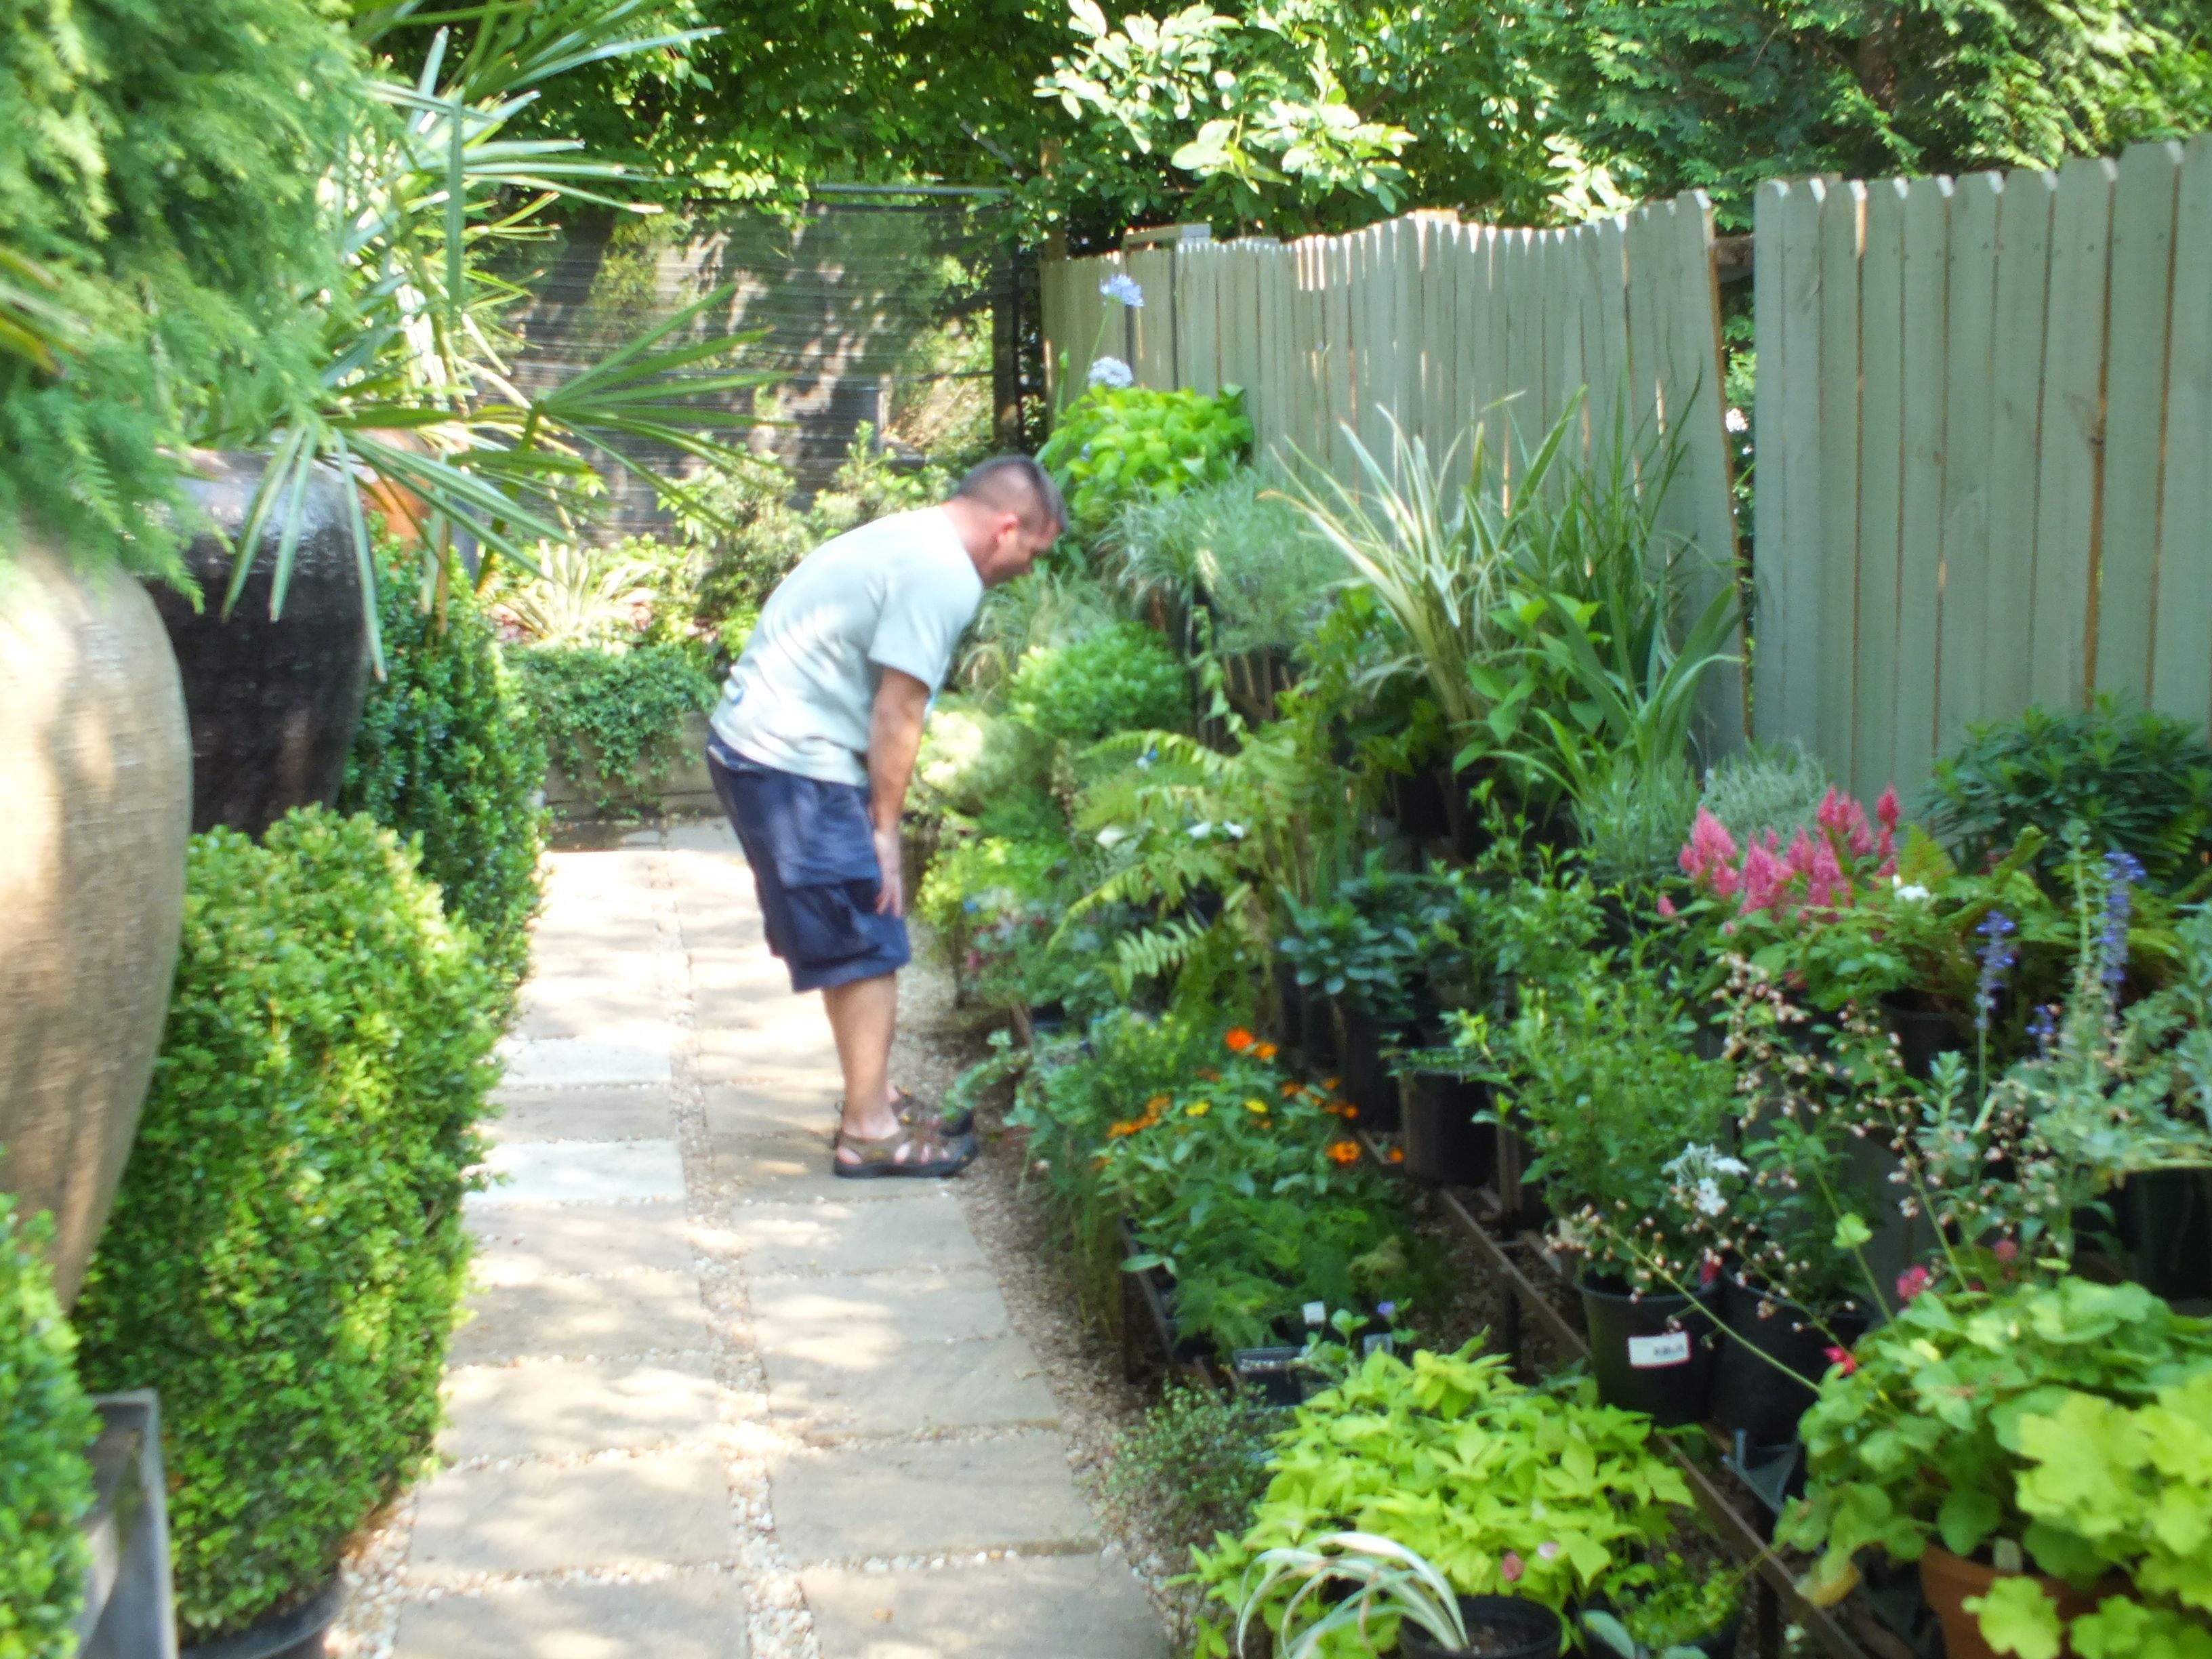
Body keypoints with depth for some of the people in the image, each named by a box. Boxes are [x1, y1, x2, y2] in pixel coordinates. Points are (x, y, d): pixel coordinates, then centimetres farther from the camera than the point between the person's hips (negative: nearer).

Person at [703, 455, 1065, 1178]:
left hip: (756, 743, 10)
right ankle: (869, 1132, 5)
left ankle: (875, 1099, 28)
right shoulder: (944, 575, -15)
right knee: (867, 948, -2)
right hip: (795, 763, -10)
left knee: (855, 944, 18)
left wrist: (877, 821, 15)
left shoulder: (907, 540, 18)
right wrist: (885, 828, -8)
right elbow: (896, 712, -16)